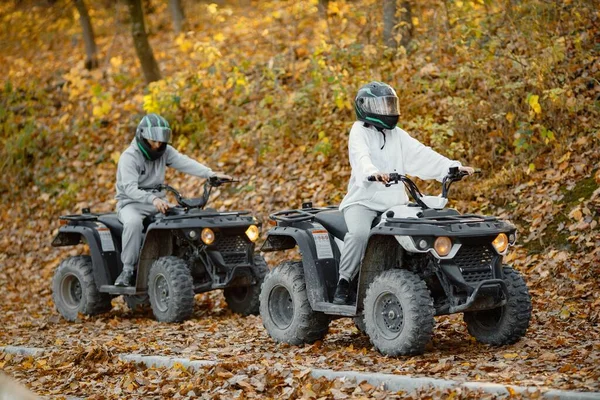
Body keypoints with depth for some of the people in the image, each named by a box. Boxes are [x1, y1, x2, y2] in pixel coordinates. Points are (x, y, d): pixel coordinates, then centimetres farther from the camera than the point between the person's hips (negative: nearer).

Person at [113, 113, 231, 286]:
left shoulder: (164, 151, 4)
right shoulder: (129, 157, -14)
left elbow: (185, 163, -13)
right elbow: (129, 188, -28)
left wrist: (211, 174, -31)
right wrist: (152, 199, -45)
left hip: (158, 202, 5)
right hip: (131, 204, -5)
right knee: (133, 222, -38)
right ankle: (127, 270, -30)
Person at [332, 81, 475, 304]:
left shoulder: (397, 135, 16)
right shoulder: (360, 132, -2)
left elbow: (421, 155, 6)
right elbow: (361, 157, -23)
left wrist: (453, 167, -9)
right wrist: (373, 172, -46)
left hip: (394, 202, 5)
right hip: (364, 200, -5)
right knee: (359, 233, -34)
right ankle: (344, 282, -17)